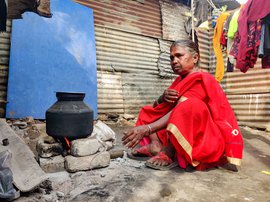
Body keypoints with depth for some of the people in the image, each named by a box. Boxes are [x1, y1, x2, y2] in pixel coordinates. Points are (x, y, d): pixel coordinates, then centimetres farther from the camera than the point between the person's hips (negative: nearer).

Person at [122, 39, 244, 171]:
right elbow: (157, 106, 7)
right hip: (181, 134, 8)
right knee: (147, 112, 8)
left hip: (210, 137, -8)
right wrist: (163, 97, -17)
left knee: (190, 105, -35)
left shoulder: (201, 80, -14)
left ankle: (168, 153, -23)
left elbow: (180, 110, -27)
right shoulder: (180, 80, 11)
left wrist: (147, 129, -36)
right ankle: (156, 145, -18)